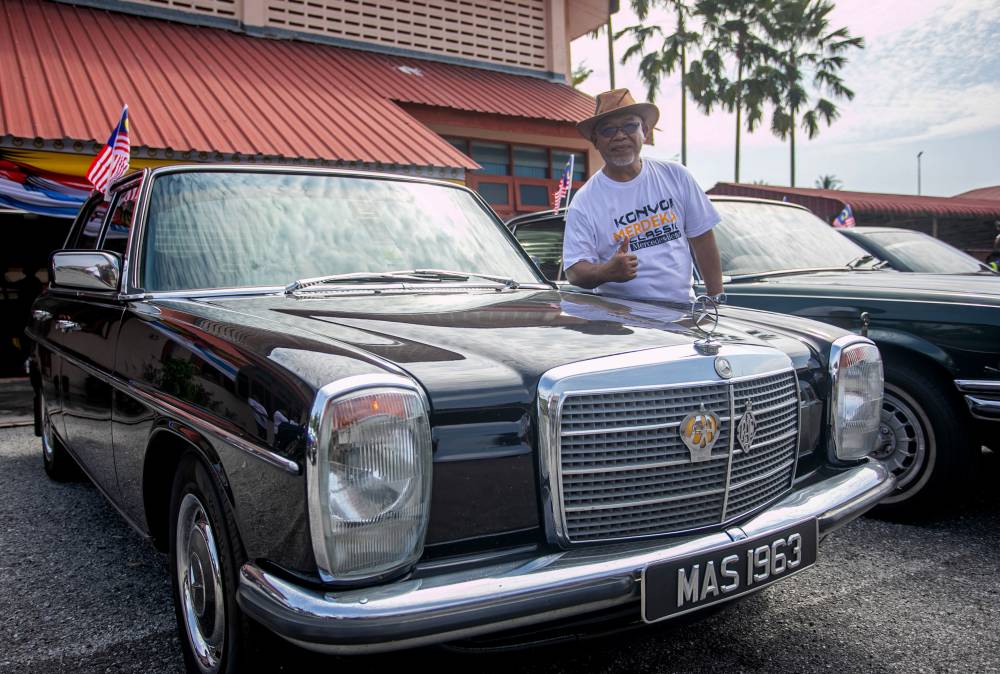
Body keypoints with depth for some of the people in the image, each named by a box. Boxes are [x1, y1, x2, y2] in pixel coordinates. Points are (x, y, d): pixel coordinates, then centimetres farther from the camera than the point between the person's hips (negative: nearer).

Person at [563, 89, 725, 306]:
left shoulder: (675, 176, 9)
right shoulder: (584, 203, -1)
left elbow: (703, 239, 13)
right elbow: (574, 272, -6)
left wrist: (717, 297, 7)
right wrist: (607, 271, -26)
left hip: (682, 306, 2)